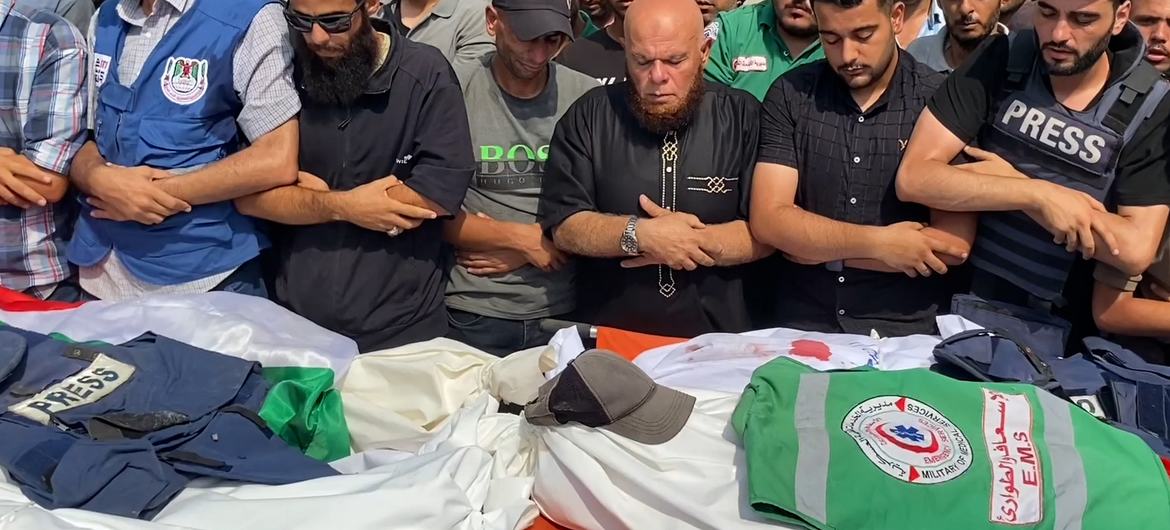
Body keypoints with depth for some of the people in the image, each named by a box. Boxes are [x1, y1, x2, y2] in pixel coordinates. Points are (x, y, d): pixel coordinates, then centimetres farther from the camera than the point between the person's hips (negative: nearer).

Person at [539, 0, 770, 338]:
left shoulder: (743, 117, 0)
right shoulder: (589, 116, 0)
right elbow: (563, 225, -4)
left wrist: (692, 240, -16)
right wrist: (639, 234, -18)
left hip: (714, 339, 0)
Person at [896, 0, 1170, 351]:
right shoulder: (1001, 61, -7)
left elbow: (1134, 250, -17)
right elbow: (913, 178, -15)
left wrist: (1013, 181, -16)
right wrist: (1036, 194, -22)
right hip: (964, 305, -1)